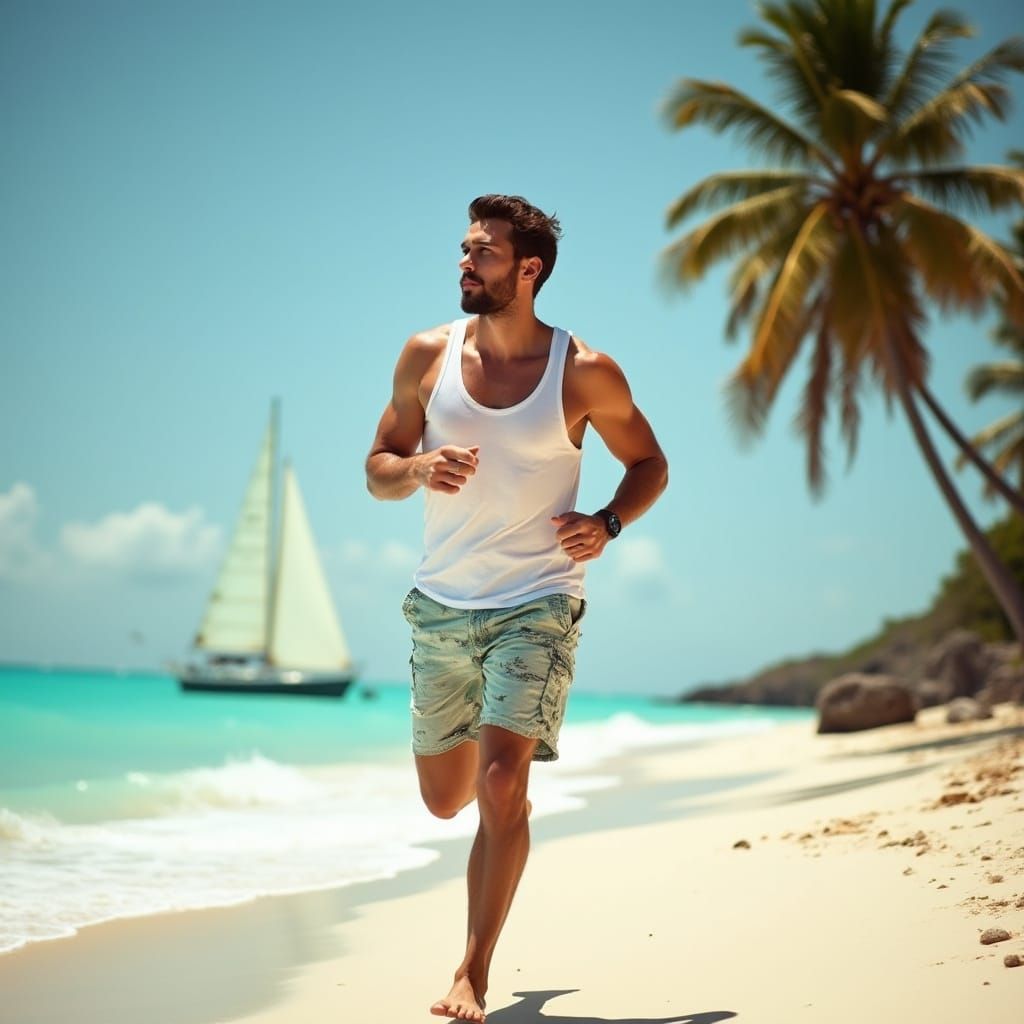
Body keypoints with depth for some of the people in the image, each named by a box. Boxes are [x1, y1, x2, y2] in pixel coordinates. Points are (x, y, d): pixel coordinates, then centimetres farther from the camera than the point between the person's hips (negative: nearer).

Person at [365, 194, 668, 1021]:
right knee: (446, 799, 14)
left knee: (500, 786, -17)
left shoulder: (585, 373, -5)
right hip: (442, 605, 4)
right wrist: (418, 469, -14)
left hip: (536, 605, -3)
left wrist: (608, 523, -10)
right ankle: (513, 783, 51)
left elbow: (650, 464, 9)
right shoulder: (428, 355, 1)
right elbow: (377, 468, 9)